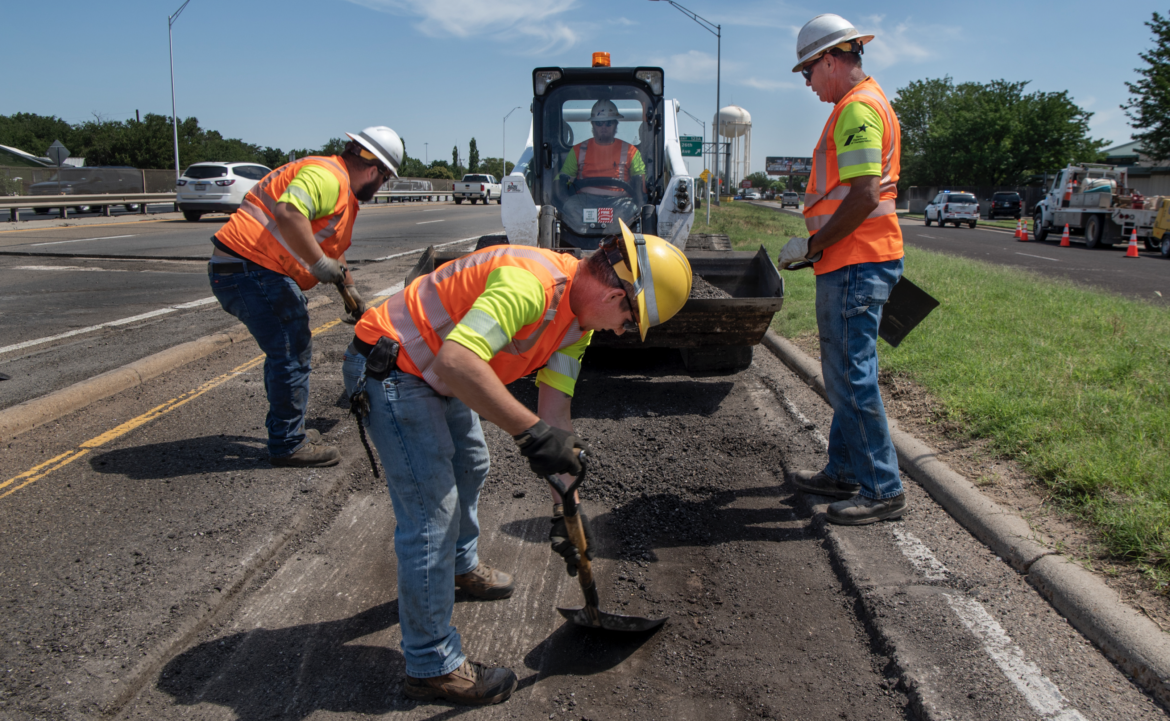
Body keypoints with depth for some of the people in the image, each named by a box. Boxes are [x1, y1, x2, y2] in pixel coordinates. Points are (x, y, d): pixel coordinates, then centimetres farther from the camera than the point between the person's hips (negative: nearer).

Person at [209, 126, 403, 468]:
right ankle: (288, 445, 5)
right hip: (251, 269, -11)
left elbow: (333, 250, 35)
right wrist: (321, 264, -24)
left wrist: (352, 292, 39)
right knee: (292, 354, -5)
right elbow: (289, 213, -32)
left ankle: (286, 431, 32)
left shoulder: (343, 190, 22)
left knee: (288, 350, 20)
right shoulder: (327, 175, -14)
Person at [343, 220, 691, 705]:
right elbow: (455, 361, -43)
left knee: (470, 467, 28)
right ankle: (432, 666, 7)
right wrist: (532, 431, -42)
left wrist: (564, 508, -3)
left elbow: (555, 412, 0)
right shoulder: (531, 283, -31)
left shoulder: (578, 321, 1)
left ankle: (461, 566, 56)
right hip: (390, 369, -10)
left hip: (435, 374, 10)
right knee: (432, 513, -9)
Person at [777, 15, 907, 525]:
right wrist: (818, 244, 17)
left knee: (852, 377, -7)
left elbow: (864, 197, -22)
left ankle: (883, 491, 1)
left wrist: (812, 245, -14)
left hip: (856, 264, -11)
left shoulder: (858, 108, -13)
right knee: (845, 373, 16)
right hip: (854, 261, 11)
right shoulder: (863, 104, 20)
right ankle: (844, 473, 27)